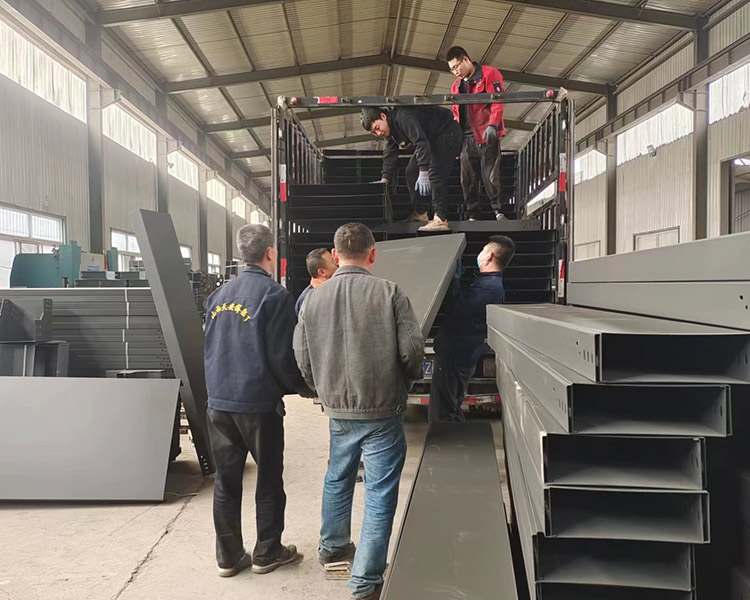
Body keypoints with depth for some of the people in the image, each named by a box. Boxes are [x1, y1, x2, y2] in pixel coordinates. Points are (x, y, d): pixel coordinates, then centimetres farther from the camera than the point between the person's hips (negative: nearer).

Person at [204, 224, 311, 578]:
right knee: (269, 481, 10)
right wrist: (302, 387, 3)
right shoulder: (274, 295, -13)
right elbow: (282, 356, -14)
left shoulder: (219, 294, 8)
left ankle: (228, 556, 22)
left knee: (226, 481, 12)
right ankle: (267, 552, 22)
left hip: (219, 402, 6)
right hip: (258, 403, -6)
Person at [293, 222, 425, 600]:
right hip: (382, 411, -4)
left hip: (338, 411, 5)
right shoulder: (389, 293, -13)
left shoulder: (313, 299, -2)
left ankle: (332, 546, 45)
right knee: (379, 494, 6)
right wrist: (408, 378, 8)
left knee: (338, 478, 26)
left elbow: (303, 359, 2)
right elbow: (412, 349, -14)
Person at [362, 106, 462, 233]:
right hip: (432, 139, 11)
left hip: (447, 133, -10)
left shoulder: (403, 117, -30)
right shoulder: (390, 127, 3)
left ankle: (441, 220, -28)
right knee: (411, 172, 7)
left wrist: (423, 172, -40)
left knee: (435, 174, -25)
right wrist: (384, 179, -1)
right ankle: (420, 213, 13)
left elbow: (421, 142, -37)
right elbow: (390, 154, 7)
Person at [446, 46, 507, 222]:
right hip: (466, 137, 6)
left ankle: (498, 211, 1)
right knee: (468, 179, 3)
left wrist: (492, 125, -21)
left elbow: (497, 102, -10)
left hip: (486, 135, -6)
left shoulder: (489, 74, 0)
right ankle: (473, 215, 9)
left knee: (490, 175, -8)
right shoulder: (457, 85, 21)